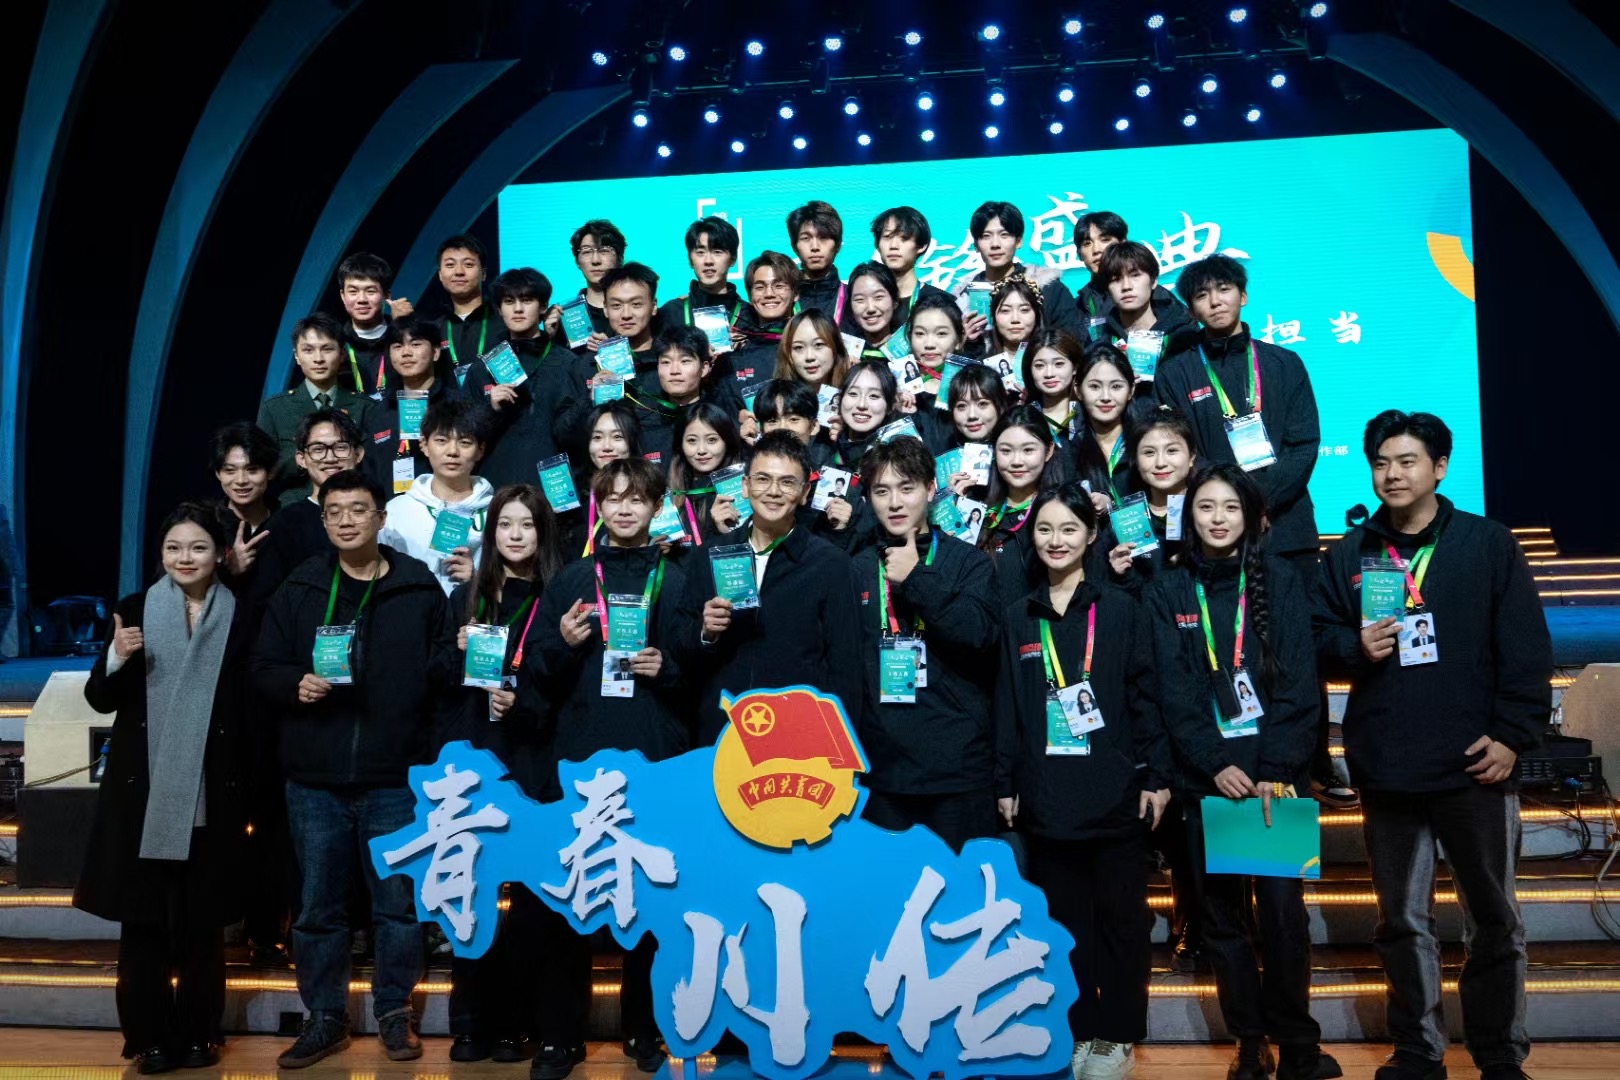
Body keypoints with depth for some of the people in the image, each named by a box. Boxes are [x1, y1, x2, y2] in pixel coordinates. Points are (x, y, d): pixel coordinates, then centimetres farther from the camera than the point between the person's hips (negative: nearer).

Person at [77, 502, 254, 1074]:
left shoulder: (240, 618, 2)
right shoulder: (134, 610, 3)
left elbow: (250, 710, 3)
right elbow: (99, 699, 4)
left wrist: (251, 793, 0)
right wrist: (116, 657, -17)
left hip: (211, 793, 0)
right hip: (141, 789, 1)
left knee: (203, 919, 7)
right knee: (142, 917, 5)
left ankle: (198, 1034, 20)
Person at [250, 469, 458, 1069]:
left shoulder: (421, 588, 1)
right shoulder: (299, 590, 6)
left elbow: (448, 669, 5)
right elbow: (263, 667, 7)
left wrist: (449, 664, -17)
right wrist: (294, 685, -12)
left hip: (396, 778, -1)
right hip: (314, 779, 2)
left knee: (398, 902, 8)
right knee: (318, 905, 11)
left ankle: (394, 1013, 25)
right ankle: (325, 1018, 26)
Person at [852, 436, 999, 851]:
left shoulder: (967, 561, 3)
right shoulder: (857, 569, 9)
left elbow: (981, 632, -14)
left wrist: (915, 579, -13)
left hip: (958, 764, -2)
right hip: (882, 764, 2)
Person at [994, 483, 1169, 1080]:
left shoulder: (1120, 608, 0)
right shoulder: (1018, 616, 8)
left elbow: (1144, 696, -1)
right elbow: (1007, 706, 8)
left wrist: (1156, 776, -6)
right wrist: (1005, 784, 5)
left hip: (1114, 790, -2)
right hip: (1045, 794, 2)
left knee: (1120, 915, 7)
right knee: (1063, 918, 10)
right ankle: (1078, 1031, 23)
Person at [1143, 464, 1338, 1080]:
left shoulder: (1279, 581, 3)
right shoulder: (1167, 592, 6)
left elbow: (1297, 683, -4)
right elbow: (1174, 693, 0)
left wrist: (1275, 770, -13)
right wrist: (1216, 765, -11)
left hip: (1274, 773, -1)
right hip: (1205, 778, 2)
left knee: (1282, 909, -3)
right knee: (1222, 913, 6)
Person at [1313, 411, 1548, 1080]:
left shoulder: (1489, 544, 1)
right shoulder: (1347, 555, 7)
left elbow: (1527, 650, -3)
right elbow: (1318, 638, 8)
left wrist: (1513, 735, -10)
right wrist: (1354, 647, -13)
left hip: (1476, 767, -2)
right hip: (1384, 769, 2)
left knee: (1495, 919, 9)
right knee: (1402, 920, 12)